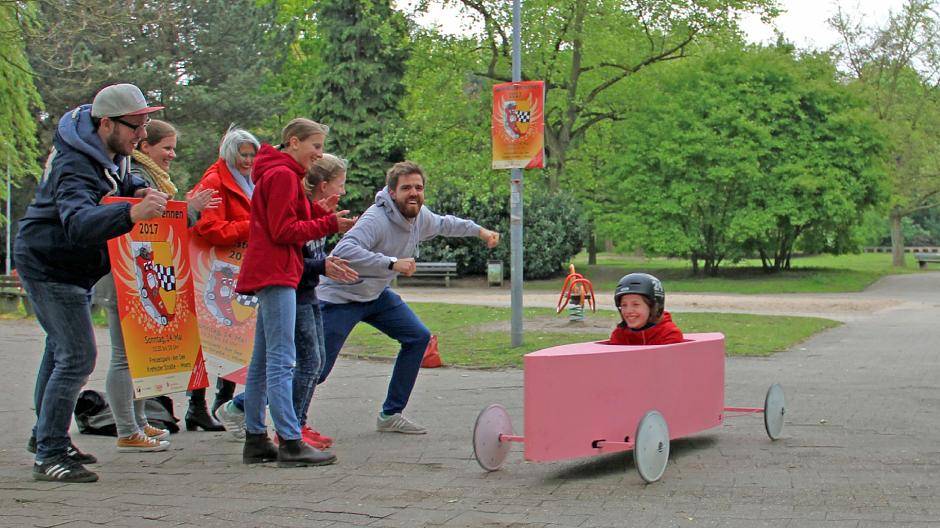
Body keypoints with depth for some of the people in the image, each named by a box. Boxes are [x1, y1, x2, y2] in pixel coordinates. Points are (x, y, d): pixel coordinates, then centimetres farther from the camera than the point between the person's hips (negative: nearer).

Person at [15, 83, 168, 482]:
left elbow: (119, 180, 18)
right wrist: (131, 213, -67)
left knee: (62, 347, 22)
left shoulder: (110, 150, -2)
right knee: (76, 357, -16)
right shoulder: (76, 167, -32)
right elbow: (79, 222, -50)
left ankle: (45, 436, 38)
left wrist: (137, 189, -7)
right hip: (49, 266, -11)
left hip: (72, 266, 11)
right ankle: (49, 456, -11)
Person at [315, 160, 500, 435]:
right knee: (318, 369, -11)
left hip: (376, 294, 8)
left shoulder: (420, 217, -3)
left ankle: (390, 415, 10)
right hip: (341, 296, -8)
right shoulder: (376, 219, -30)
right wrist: (392, 263, -47)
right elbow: (343, 251, -45)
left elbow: (444, 223, 23)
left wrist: (479, 230, 22)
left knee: (418, 337, 2)